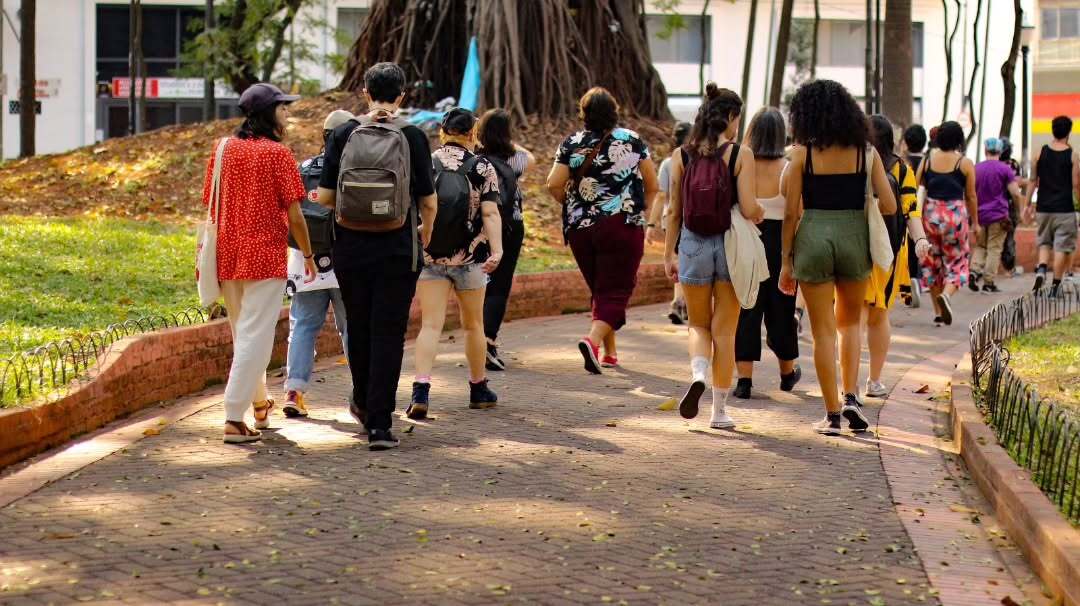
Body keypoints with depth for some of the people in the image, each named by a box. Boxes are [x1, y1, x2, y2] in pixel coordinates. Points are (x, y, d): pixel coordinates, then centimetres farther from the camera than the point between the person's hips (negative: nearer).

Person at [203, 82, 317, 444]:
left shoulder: (224, 150, 7)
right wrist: (308, 256, 2)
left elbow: (211, 206, 9)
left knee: (242, 335, 19)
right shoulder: (277, 153, -9)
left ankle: (259, 405, 34)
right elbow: (293, 214, -10)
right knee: (255, 336, -4)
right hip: (265, 257, -6)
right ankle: (234, 420, -9)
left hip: (228, 256, 6)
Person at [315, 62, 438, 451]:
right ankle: (379, 424, -4)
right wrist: (425, 235, 17)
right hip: (397, 250, -2)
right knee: (389, 334, 1)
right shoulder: (413, 137, -5)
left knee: (358, 328, 18)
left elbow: (324, 196, -3)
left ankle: (364, 404, 35)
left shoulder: (343, 135, -2)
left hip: (350, 247, 2)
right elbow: (428, 201, -3)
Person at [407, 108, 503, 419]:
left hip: (429, 255, 1)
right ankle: (478, 389, 29)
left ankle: (421, 390, -21)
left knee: (430, 325, -3)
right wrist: (497, 250, -15)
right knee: (473, 325, 15)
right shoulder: (482, 167, -2)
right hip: (469, 258, -1)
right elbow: (490, 213, -11)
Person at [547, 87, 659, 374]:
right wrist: (643, 213, 19)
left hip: (580, 228, 2)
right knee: (616, 291, -2)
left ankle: (610, 353, 24)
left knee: (600, 290, 18)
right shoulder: (632, 140, 2)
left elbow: (554, 185, -6)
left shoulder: (572, 144, 2)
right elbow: (652, 185, 4)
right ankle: (593, 340, -26)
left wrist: (572, 204, 12)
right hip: (623, 226, -2)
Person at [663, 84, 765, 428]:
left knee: (699, 325, 17)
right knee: (724, 331, 8)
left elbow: (674, 211, 2)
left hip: (693, 245, 2)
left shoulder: (681, 155, 0)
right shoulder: (740, 155, -7)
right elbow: (748, 209, -12)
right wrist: (761, 213, 10)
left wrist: (669, 253, 9)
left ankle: (699, 374, -13)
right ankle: (719, 409, 12)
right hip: (730, 245, -2)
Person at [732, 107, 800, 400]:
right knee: (780, 309, 14)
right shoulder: (787, 169, -8)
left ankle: (744, 379, 1)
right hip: (779, 244, 0)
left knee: (745, 311, 6)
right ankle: (788, 373, 32)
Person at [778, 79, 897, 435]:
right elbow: (889, 205, -2)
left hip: (813, 237, -2)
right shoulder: (866, 153, 2)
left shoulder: (802, 153, -4)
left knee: (823, 331, 7)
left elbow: (791, 212, -4)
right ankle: (851, 398, 9)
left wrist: (786, 261, 3)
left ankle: (832, 414, 8)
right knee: (850, 323, 22)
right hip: (854, 236, 2)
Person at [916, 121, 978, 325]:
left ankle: (938, 312, 15)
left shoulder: (927, 160, 2)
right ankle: (946, 294, -22)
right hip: (956, 214, -2)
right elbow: (971, 197, 1)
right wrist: (975, 223, 13)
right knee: (957, 261, 8)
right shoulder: (965, 163, -4)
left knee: (932, 262, 13)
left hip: (930, 213, 2)